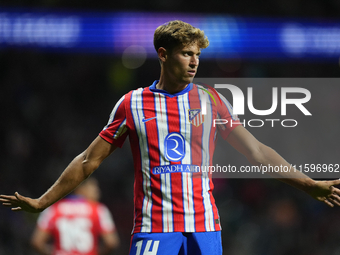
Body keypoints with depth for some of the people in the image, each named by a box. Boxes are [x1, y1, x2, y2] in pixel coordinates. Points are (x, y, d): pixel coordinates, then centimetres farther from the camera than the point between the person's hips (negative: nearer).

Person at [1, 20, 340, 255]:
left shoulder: (211, 101, 9)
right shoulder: (132, 104, 6)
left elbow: (257, 151, 10)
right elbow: (89, 160, 10)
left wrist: (309, 184, 5)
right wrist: (42, 202, 8)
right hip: (153, 227, -1)